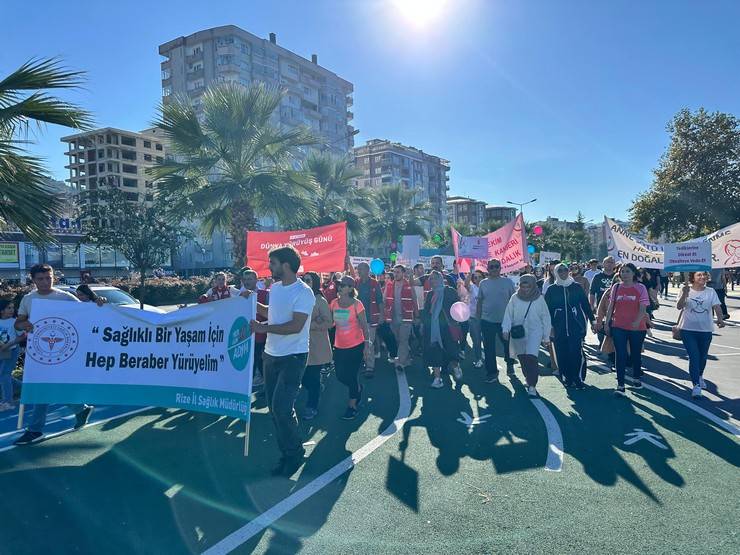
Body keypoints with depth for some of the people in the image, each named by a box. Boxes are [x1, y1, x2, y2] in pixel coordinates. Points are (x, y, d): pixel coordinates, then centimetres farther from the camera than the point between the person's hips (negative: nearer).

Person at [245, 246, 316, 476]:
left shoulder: (303, 292, -17)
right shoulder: (275, 287, 8)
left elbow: (296, 326, -24)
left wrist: (262, 328, -22)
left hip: (293, 357, -8)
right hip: (271, 354, 8)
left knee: (281, 408, -10)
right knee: (274, 407, 13)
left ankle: (295, 453, 13)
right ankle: (287, 452, 29)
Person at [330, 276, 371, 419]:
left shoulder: (356, 304, -12)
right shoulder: (334, 303, 1)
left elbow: (364, 325, -9)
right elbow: (330, 322, 5)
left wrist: (367, 342, -14)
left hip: (356, 346, -5)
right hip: (339, 346, 5)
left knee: (352, 375, 0)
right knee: (340, 376, 11)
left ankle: (352, 406, 19)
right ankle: (358, 388, 41)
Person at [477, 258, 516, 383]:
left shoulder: (507, 282, -2)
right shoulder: (483, 283, 3)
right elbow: (480, 301, 8)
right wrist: (478, 318, 6)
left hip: (505, 320, -1)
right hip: (487, 321, 1)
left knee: (508, 344, 15)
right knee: (489, 348, 5)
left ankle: (510, 364, 43)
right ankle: (491, 372, 17)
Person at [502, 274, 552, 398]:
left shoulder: (539, 299, -3)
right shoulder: (515, 298, 0)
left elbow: (546, 318, 3)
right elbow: (508, 314, 3)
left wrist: (546, 337, 4)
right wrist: (505, 329, -9)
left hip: (534, 332, -2)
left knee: (531, 357, -16)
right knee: (522, 358, 11)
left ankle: (532, 386, -12)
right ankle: (528, 377, 35)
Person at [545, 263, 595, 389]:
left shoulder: (577, 287, 6)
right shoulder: (552, 290, 5)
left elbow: (586, 304, 10)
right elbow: (548, 309, 6)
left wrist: (592, 320, 8)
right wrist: (550, 326, 1)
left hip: (577, 327, -1)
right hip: (559, 328, 1)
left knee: (577, 353, -8)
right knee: (562, 355, 3)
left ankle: (579, 379, 4)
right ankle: (568, 378, 16)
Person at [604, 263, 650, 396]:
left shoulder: (640, 288, -3)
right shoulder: (616, 287, 4)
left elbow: (643, 308, -9)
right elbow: (611, 306, 8)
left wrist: (637, 321, -25)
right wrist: (606, 323, 4)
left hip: (637, 328, -1)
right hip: (618, 327, 1)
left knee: (636, 354, 15)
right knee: (620, 355, -3)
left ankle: (636, 378, 37)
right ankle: (620, 385, -1)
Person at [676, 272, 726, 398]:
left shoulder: (711, 292, 1)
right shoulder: (686, 290, -6)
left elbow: (717, 306, -9)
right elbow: (679, 306, -16)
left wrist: (720, 319, -28)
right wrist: (684, 294, -33)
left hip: (706, 330, 3)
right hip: (688, 330, -3)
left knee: (703, 357, 18)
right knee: (694, 357, -8)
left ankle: (699, 376, 45)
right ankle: (696, 385, -3)